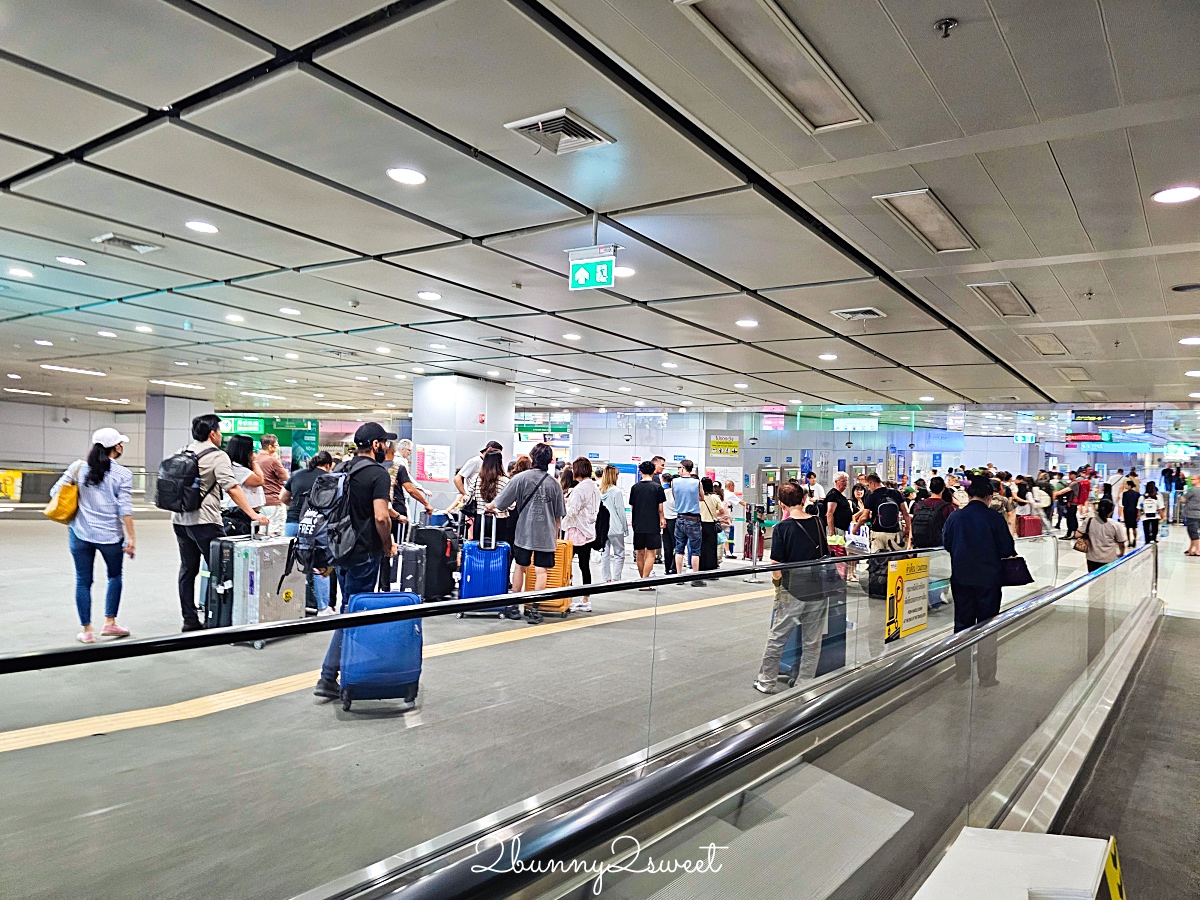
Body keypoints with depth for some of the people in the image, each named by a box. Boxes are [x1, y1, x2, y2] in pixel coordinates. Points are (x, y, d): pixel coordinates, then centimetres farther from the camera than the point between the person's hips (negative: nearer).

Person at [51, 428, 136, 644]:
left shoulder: (78, 467, 0)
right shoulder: (123, 474, -8)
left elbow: (56, 492, 2)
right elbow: (125, 509, -11)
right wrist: (131, 538, -8)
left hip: (80, 533, 2)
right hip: (110, 536, -2)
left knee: (83, 581, 10)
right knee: (115, 576, 19)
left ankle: (87, 631, 13)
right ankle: (110, 623, 17)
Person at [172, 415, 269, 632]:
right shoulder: (217, 456, -9)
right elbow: (232, 488, -18)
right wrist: (253, 514, -21)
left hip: (180, 519, 8)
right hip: (204, 521, -7)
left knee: (187, 569, 13)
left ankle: (189, 620, 16)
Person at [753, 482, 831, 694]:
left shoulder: (782, 528, -11)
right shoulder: (818, 523, 1)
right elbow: (826, 556, 11)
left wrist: (777, 582, 6)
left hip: (792, 592, -4)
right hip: (819, 591, 4)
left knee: (777, 639, 10)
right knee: (812, 643, 13)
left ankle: (767, 682, 20)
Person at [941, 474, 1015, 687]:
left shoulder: (955, 517, -4)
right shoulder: (994, 518, -12)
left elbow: (946, 544, 7)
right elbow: (1007, 550, -7)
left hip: (961, 579, 2)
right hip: (988, 580, -2)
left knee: (962, 624, 13)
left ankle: (962, 673, 20)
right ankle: (987, 677, 11)